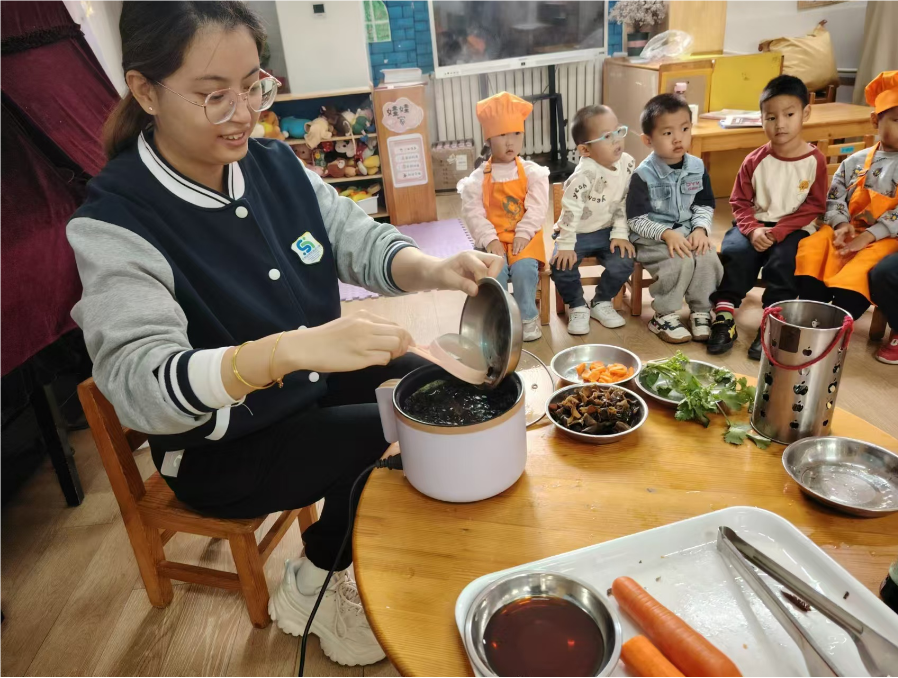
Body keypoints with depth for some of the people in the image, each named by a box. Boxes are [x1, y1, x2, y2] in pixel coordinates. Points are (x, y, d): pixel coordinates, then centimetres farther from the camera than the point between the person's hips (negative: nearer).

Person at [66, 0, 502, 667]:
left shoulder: (276, 165, -4)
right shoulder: (114, 223, -22)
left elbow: (359, 240, -1)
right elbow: (138, 380, -33)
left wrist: (433, 269, -24)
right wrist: (288, 350, -51)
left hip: (316, 380, 7)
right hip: (224, 446, -6)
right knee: (384, 442, -21)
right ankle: (314, 582, 9)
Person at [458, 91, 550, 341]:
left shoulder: (532, 172, 2)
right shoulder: (478, 178, 0)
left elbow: (537, 207, -6)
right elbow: (473, 213, -8)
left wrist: (523, 234, -19)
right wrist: (490, 239, -20)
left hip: (525, 237, 0)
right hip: (493, 240, 0)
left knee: (524, 267, -28)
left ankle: (528, 317, -6)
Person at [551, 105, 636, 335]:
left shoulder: (628, 163, -7)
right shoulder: (585, 174, -27)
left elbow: (624, 204, 0)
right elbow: (570, 210, -26)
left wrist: (620, 234, -5)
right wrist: (565, 245, -26)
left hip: (607, 232, 4)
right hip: (577, 233, -4)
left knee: (623, 262, -18)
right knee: (562, 266, -26)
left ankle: (601, 302, 11)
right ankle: (577, 307, 3)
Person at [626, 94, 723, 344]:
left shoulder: (697, 168, 2)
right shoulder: (643, 175, -13)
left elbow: (705, 205, 10)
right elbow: (636, 220, -14)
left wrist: (700, 229, -10)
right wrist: (666, 234, -25)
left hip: (688, 232, 5)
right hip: (652, 238, -5)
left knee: (709, 258, -22)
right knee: (680, 262, -30)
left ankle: (701, 313, -1)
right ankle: (663, 316, -9)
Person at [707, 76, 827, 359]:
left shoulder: (815, 160, -2)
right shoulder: (755, 161, 0)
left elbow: (814, 207, -4)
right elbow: (740, 202, 2)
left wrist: (778, 231, -17)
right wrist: (753, 229, -16)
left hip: (793, 229, -1)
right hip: (755, 224, 1)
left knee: (782, 262, -29)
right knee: (735, 252, -27)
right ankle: (724, 317, -21)